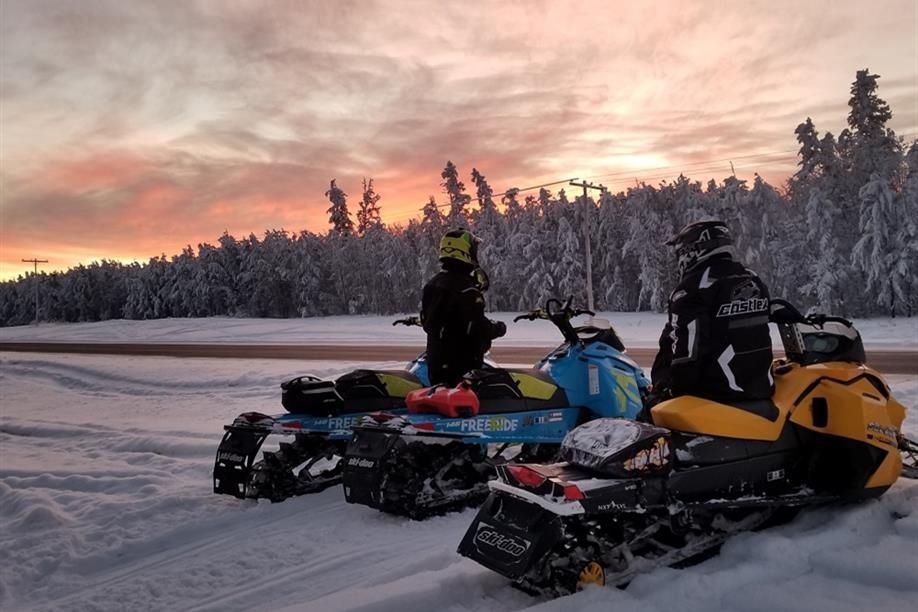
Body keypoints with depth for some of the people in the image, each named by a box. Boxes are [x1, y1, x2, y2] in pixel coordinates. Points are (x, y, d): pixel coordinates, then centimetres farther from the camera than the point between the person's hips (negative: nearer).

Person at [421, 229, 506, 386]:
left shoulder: (432, 283, 10)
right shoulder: (466, 287, -18)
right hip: (463, 363, -9)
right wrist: (499, 327, -3)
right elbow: (478, 327, -22)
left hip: (435, 361, 9)